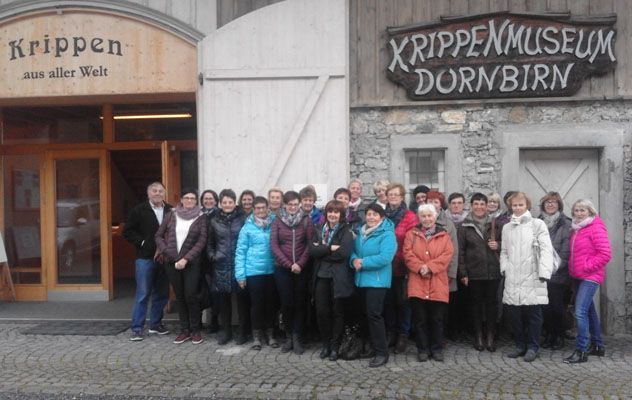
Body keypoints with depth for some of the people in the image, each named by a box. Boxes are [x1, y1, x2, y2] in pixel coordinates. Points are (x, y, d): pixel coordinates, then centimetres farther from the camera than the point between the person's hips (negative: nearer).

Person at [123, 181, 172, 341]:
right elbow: (128, 232, 0)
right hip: (145, 258, -3)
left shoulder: (171, 211, 4)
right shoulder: (139, 210, -1)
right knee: (143, 294, -1)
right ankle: (137, 328, 6)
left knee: (162, 294, 10)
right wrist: (142, 242, -9)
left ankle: (156, 324, 24)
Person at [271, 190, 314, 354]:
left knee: (300, 303, 2)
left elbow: (310, 244, -2)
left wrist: (299, 264, -13)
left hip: (301, 269, 0)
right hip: (282, 269, 1)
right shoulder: (277, 221, 4)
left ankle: (297, 338, 11)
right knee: (286, 303, 4)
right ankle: (289, 337, 17)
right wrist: (289, 264, -11)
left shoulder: (306, 220, 2)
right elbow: (274, 245, -2)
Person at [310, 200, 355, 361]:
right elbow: (312, 250, -4)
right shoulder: (319, 230, 10)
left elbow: (343, 253, -18)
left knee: (337, 312, 6)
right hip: (321, 276, 4)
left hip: (338, 278, -4)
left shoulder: (346, 232, -4)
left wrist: (322, 251, -11)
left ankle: (335, 346, 18)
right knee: (321, 311, 5)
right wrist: (330, 248, -15)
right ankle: (325, 343, 22)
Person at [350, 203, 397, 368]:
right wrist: (354, 260, -10)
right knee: (366, 313, 16)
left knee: (374, 314, -11)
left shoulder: (387, 235, -12)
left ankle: (382, 352, -3)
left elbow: (385, 258, -24)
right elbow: (353, 251, 13)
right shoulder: (361, 233, 12)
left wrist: (363, 262, -20)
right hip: (362, 279, 8)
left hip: (377, 280, -8)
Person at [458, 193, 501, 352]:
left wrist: (497, 246, -6)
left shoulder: (494, 224, 8)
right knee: (476, 303, 5)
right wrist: (463, 273, -5)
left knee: (491, 303, 3)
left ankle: (491, 337, 13)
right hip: (474, 272, -1)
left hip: (492, 271, 1)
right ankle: (478, 337, 15)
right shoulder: (465, 226, 2)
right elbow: (461, 251, 0)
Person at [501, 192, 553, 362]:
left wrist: (544, 272, -12)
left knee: (533, 313, 0)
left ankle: (532, 347, 14)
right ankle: (520, 345, 21)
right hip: (512, 279, 4)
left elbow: (546, 249, -4)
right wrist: (505, 268, 4)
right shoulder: (507, 227, 16)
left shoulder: (537, 224, 2)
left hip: (532, 278, -4)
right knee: (514, 313, 5)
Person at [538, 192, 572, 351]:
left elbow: (566, 249, -6)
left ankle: (560, 336, 13)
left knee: (557, 305, -1)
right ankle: (549, 335, 18)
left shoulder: (566, 224, -1)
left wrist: (556, 266, -12)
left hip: (558, 273, -3)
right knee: (545, 305, 6)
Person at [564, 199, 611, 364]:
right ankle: (598, 346, 28)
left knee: (580, 312, -15)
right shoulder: (576, 229, 13)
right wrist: (572, 268, 12)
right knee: (589, 311, 16)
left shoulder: (596, 228, -11)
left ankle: (581, 351, -10)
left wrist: (588, 266, -15)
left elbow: (605, 254, -17)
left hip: (590, 277, -9)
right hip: (578, 276, 9)